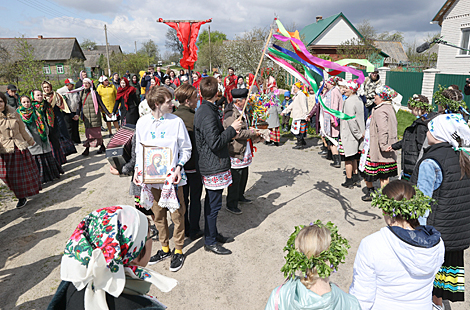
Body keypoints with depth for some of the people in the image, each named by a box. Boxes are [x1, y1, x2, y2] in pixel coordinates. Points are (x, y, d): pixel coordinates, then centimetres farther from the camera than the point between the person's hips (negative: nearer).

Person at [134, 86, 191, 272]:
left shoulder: (176, 121, -7)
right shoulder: (142, 122, 1)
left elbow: (186, 150, 0)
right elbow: (139, 149, 11)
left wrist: (179, 167, -14)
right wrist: (138, 169, -1)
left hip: (171, 176, -3)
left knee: (176, 214, 6)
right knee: (158, 215, 15)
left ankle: (178, 251, 26)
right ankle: (164, 248, 35)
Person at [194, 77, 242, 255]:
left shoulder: (202, 110, 12)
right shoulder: (208, 114, -21)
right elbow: (215, 143, -25)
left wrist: (230, 134, 14)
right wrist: (232, 129, -16)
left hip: (209, 165, 10)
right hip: (214, 167, -10)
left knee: (211, 202, 20)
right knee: (213, 204, 1)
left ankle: (213, 234, 35)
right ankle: (210, 242, 15)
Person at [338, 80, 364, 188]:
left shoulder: (349, 101, -18)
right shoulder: (359, 100, 9)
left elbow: (351, 120, -22)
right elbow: (360, 117, 14)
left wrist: (357, 134, -15)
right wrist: (360, 133, 18)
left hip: (349, 134, -9)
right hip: (356, 134, 9)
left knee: (348, 158, 2)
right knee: (354, 158, 19)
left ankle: (349, 181, 10)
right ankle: (356, 178, 28)